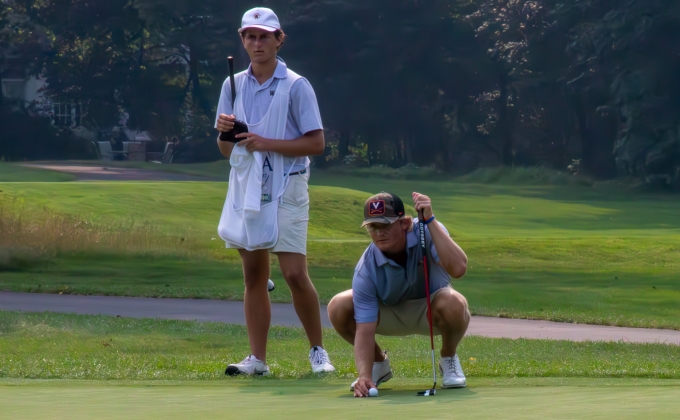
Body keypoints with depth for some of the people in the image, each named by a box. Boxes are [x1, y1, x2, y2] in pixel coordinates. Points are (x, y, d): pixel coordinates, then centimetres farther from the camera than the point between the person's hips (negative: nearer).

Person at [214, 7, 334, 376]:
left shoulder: (295, 86, -5)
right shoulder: (234, 86, 11)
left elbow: (316, 143, -9)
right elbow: (226, 150, 14)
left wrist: (267, 144, -18)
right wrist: (224, 130, -9)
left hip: (284, 189, -5)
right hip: (245, 188, 5)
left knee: (295, 274, -10)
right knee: (253, 275, 5)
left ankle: (317, 351, 3)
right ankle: (258, 359, 7)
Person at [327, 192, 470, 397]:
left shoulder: (427, 232, -30)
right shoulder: (366, 270, -29)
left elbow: (458, 268, -48)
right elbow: (364, 330, -30)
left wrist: (430, 220, -50)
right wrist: (365, 376, -46)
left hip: (429, 310, -1)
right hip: (390, 313, 1)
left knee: (453, 305, -38)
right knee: (338, 308, -25)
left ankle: (449, 359, -3)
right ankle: (379, 362, 5)